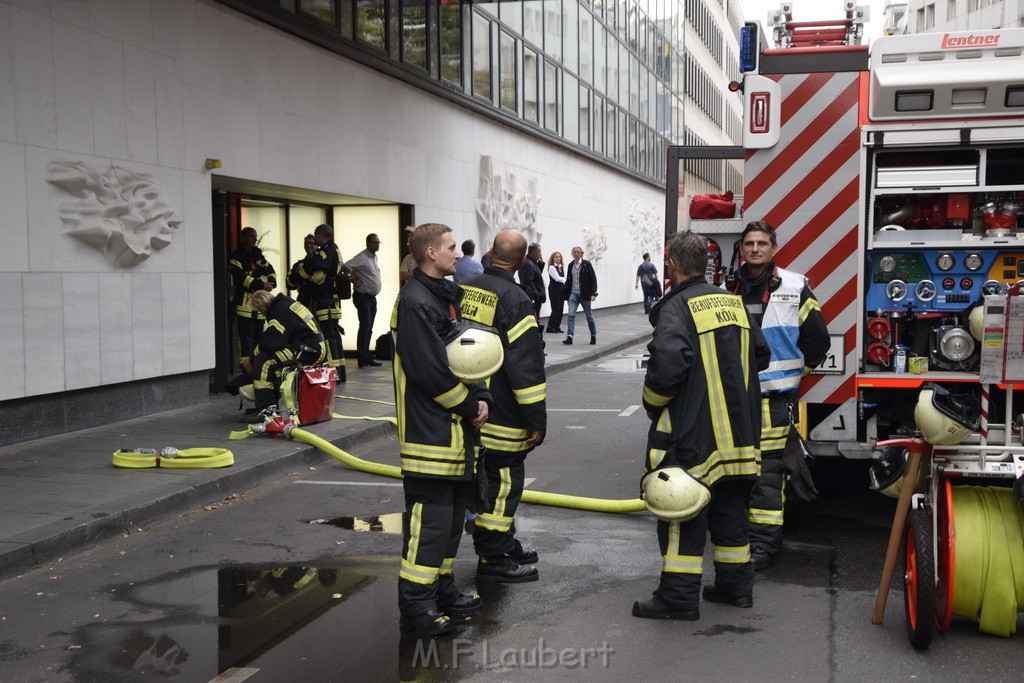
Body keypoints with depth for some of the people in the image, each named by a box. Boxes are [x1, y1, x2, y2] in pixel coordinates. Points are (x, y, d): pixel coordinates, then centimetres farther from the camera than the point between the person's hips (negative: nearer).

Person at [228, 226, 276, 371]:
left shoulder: (257, 255, 16)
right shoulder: (236, 256, -7)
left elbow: (269, 269, 14)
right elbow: (241, 277, -18)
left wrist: (271, 281, -7)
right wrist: (261, 285, -21)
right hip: (244, 300, -7)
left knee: (258, 334, 11)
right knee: (246, 336, -10)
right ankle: (245, 366, -9)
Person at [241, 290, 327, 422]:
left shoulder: (280, 312, -14)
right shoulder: (286, 303, 18)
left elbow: (269, 343, -19)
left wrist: (251, 360, -3)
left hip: (309, 351, -11)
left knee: (264, 360, -15)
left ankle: (265, 409, -14)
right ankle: (272, 405, 21)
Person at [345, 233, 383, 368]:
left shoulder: (374, 258, 15)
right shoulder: (362, 257, -13)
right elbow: (346, 266, -25)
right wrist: (354, 281, -19)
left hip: (372, 297, 9)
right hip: (363, 296, -9)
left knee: (369, 328, 11)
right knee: (365, 326, -12)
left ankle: (367, 357, 16)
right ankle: (362, 358, -11)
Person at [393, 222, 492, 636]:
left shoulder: (447, 296, 16)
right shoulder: (415, 302, -16)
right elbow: (431, 372, -21)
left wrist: (481, 398, 1)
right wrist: (469, 406, -11)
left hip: (456, 431, 10)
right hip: (430, 431, -10)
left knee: (453, 512, 16)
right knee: (430, 517, -6)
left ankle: (441, 589, 28)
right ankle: (416, 604, 3)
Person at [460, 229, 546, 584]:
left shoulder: (463, 290, 7)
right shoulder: (514, 299, -17)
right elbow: (526, 365, -19)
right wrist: (537, 419, -12)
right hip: (501, 417, -8)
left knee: (488, 479, 18)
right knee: (502, 482, 1)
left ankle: (504, 543, 33)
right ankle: (492, 560, 8)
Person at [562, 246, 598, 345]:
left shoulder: (586, 264, -5)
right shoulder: (571, 265, 6)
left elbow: (593, 279, -7)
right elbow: (568, 280, 12)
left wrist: (593, 293, -13)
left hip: (585, 294, -2)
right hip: (573, 293, 2)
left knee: (589, 315, 10)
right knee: (571, 315, -11)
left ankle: (593, 335, 26)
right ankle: (569, 336, -13)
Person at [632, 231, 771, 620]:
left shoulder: (677, 308, -13)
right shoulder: (733, 303, 11)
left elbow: (667, 367, -26)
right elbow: (761, 355, 19)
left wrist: (652, 403, -9)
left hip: (693, 433, -7)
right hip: (739, 429, 8)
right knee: (729, 508, 17)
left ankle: (679, 596, 2)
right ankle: (736, 584, 26)